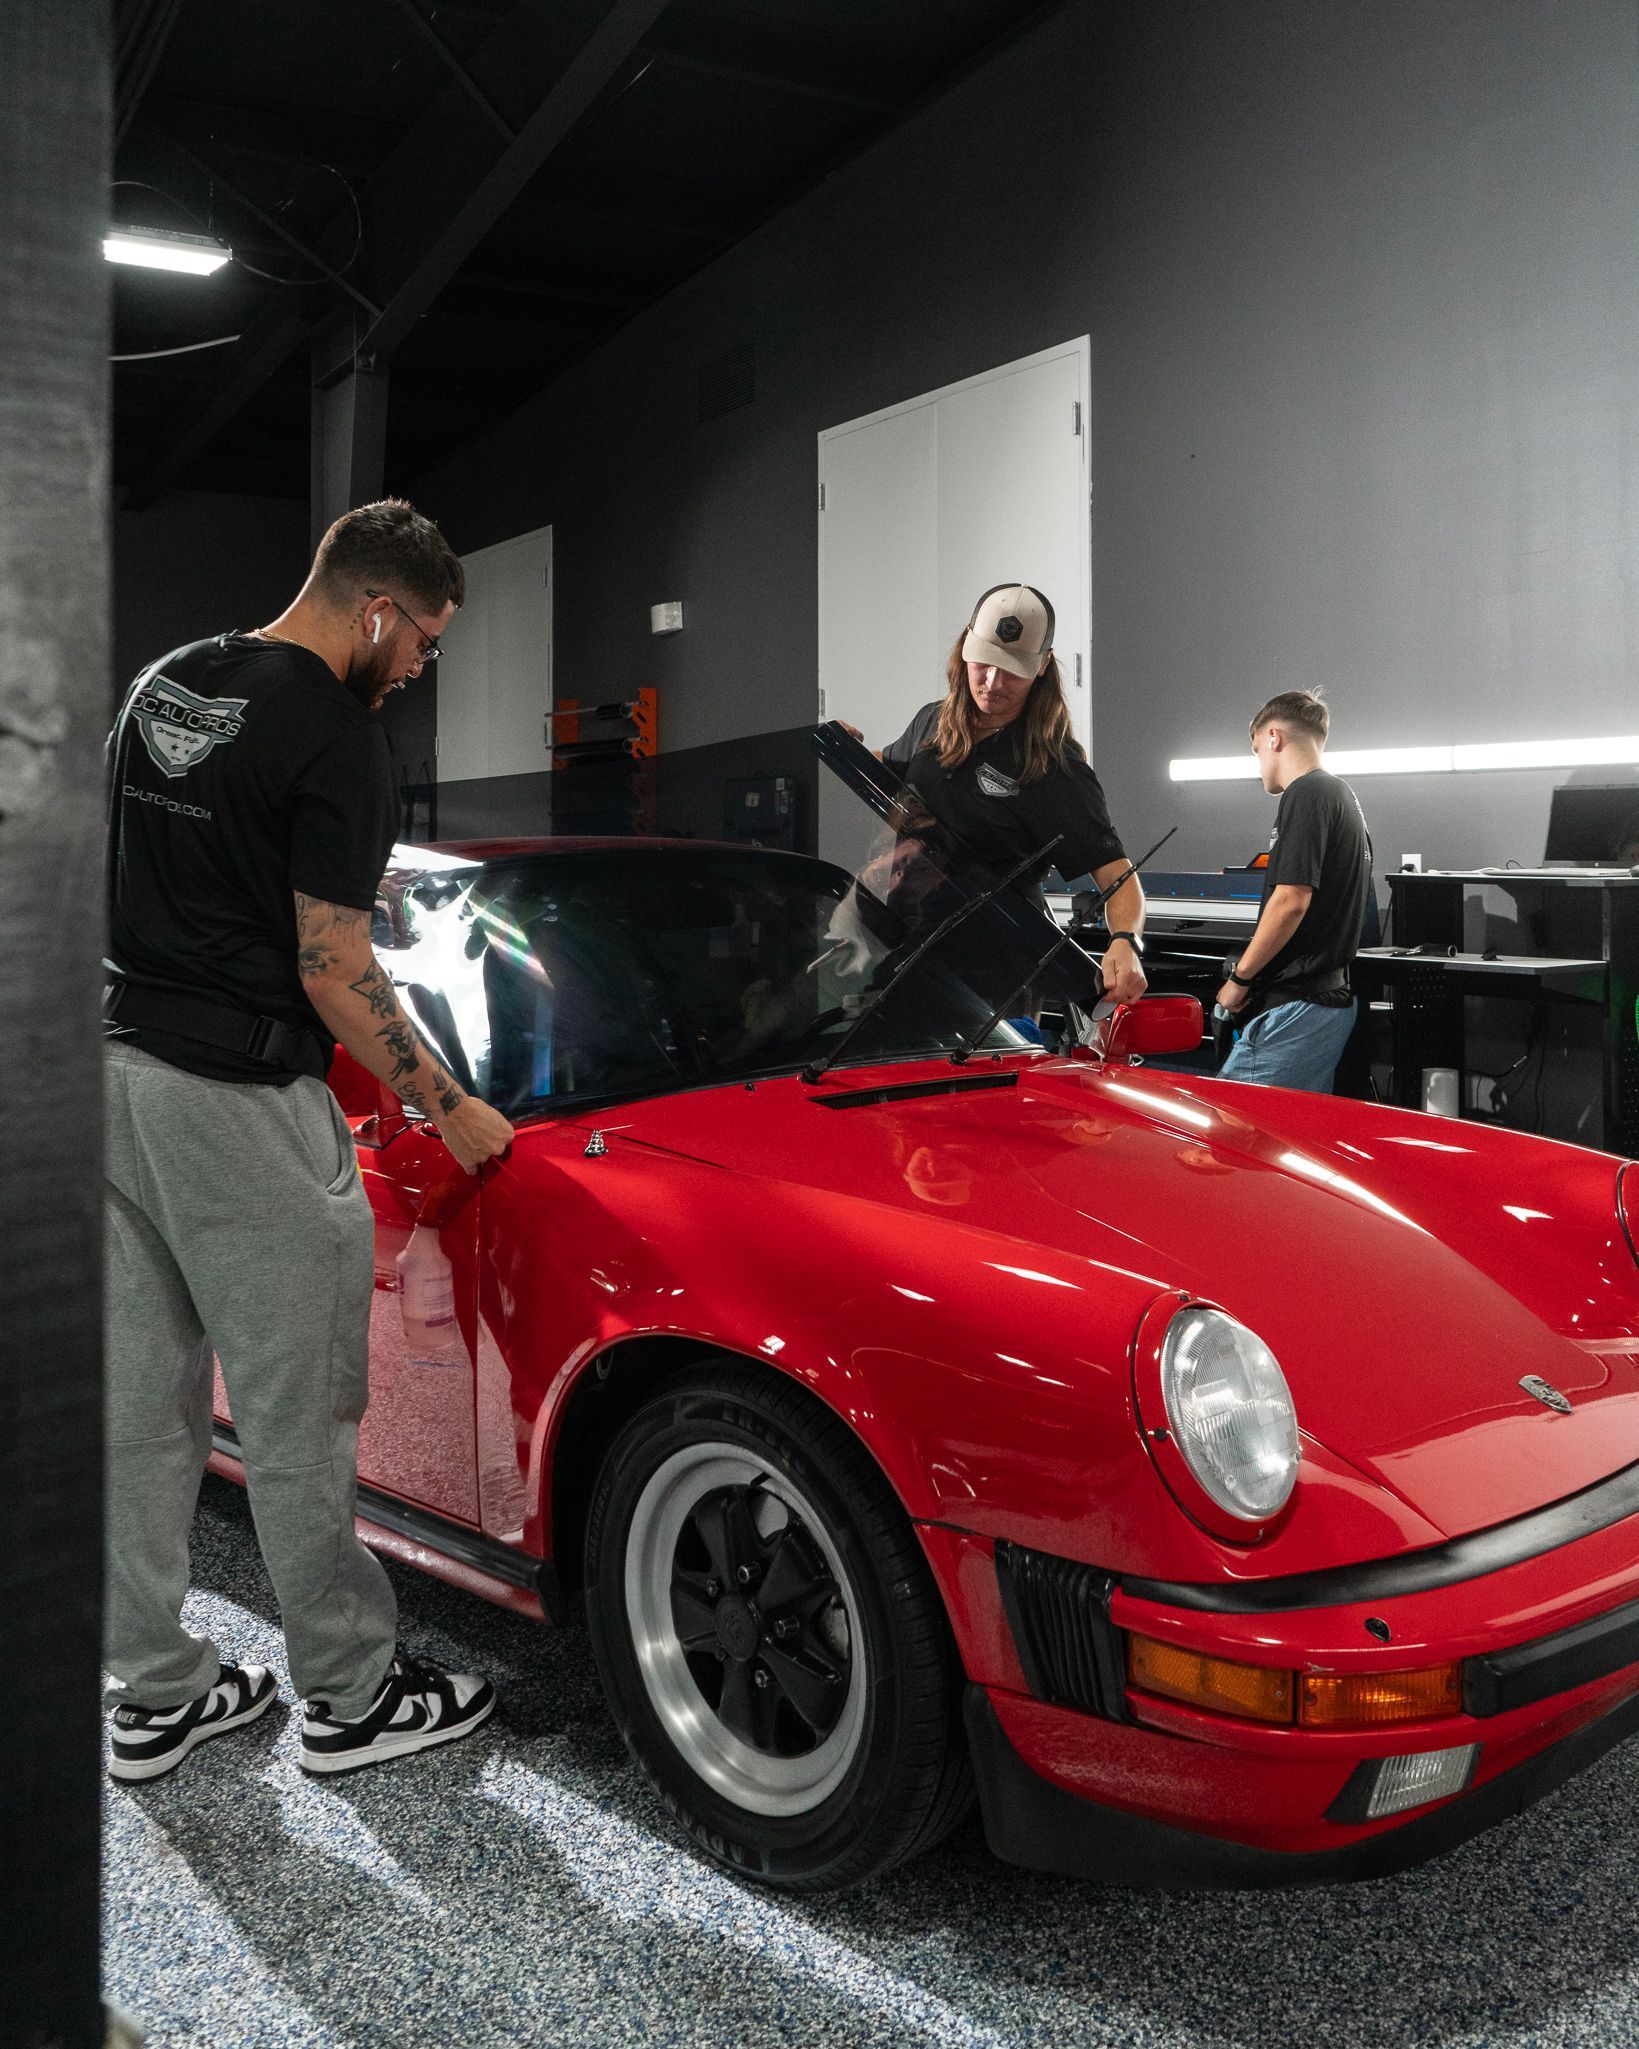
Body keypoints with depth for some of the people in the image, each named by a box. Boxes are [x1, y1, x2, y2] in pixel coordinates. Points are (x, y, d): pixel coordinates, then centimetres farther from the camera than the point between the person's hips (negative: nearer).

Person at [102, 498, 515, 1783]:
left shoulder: (164, 683, 12)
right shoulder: (336, 738, -15)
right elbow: (334, 975, -16)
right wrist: (450, 1110, -7)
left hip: (121, 1063, 9)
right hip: (241, 1102, -9)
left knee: (143, 1401, 14)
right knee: (297, 1413, 3)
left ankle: (154, 1694, 26)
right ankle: (354, 1695, 18)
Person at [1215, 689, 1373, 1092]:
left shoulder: (1306, 794, -11)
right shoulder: (1344, 795, 19)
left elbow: (1291, 901, -19)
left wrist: (1239, 979, -10)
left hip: (1295, 1007, -10)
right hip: (1332, 996, 10)